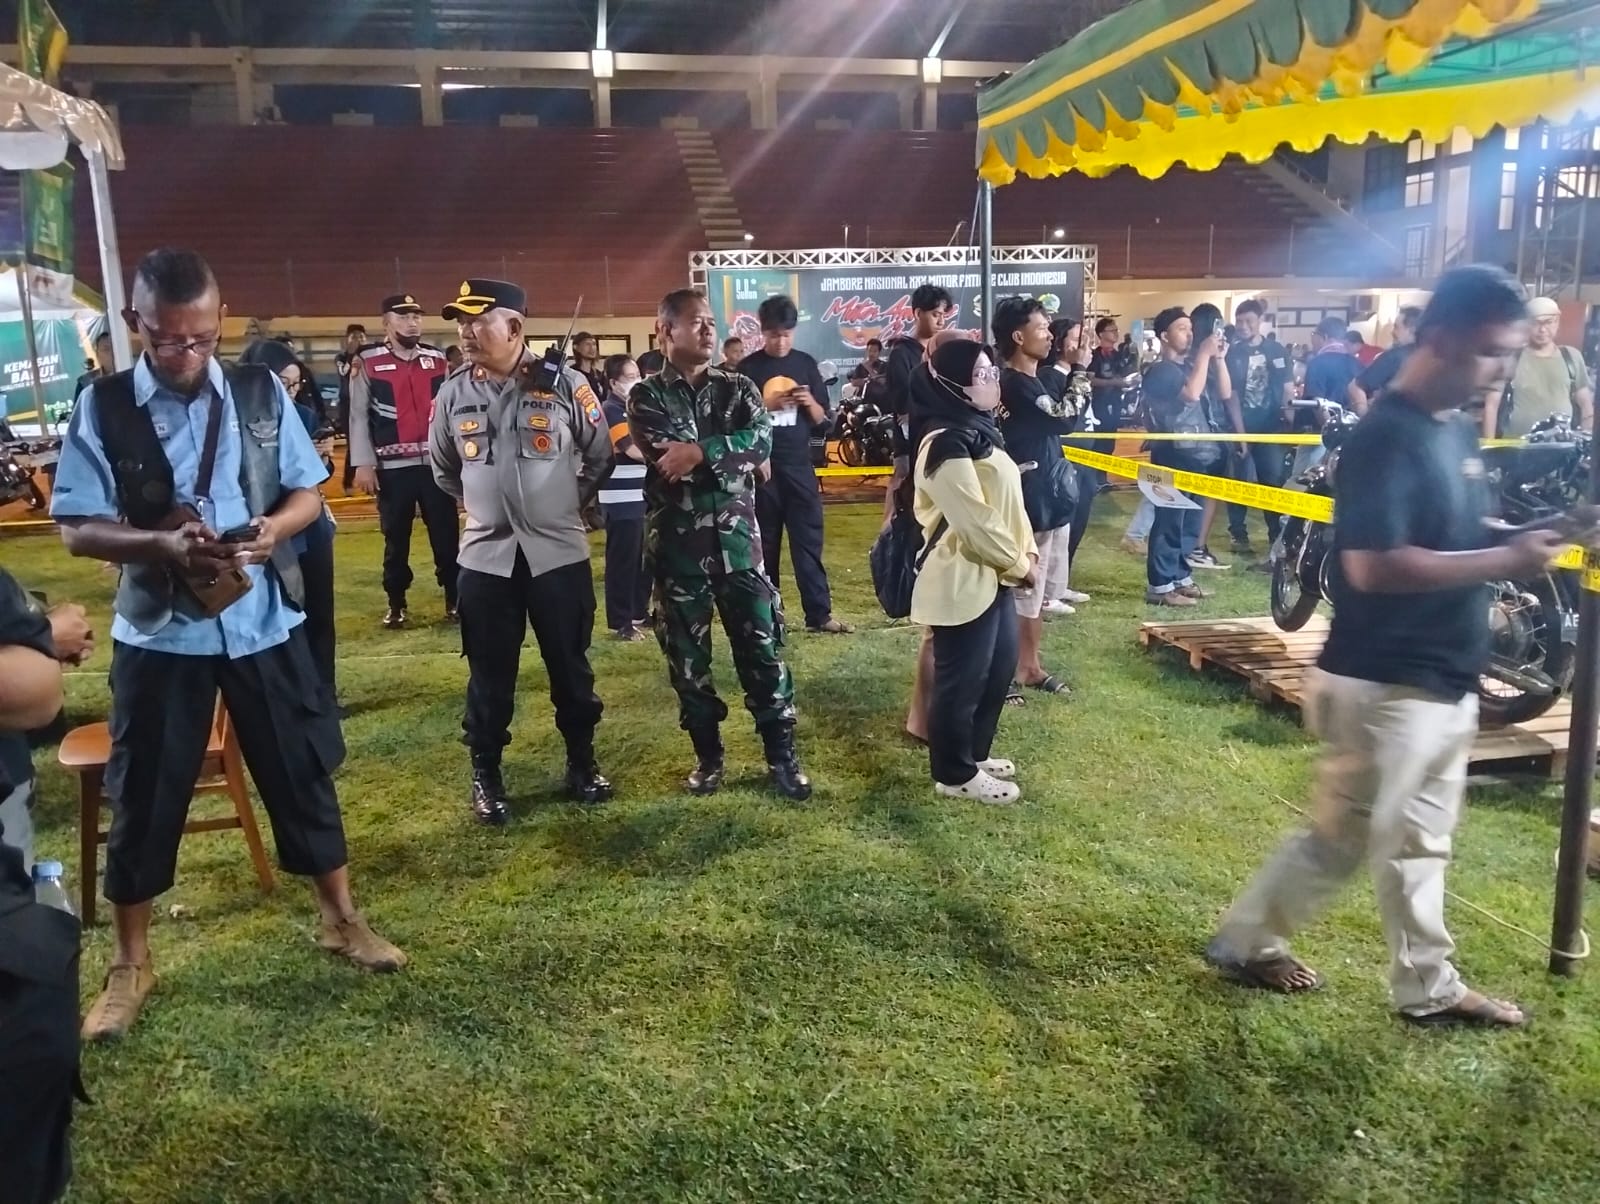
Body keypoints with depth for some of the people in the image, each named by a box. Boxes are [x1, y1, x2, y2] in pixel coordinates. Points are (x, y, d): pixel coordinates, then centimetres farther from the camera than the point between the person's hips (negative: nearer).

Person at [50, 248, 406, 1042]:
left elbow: (308, 492, 5)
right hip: (158, 633, -1)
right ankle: (129, 964, 29)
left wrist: (274, 528, -17)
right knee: (143, 798, 10)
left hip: (263, 623, 2)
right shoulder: (104, 408, -6)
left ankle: (340, 919, 33)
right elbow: (76, 528, -6)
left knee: (302, 773, 13)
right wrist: (160, 544, -24)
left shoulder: (260, 394, -1)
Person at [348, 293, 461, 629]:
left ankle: (454, 598, 17)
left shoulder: (436, 359, 7)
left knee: (447, 534, 5)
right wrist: (363, 464, -7)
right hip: (392, 467, -2)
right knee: (396, 539, 8)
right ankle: (396, 604, 21)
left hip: (436, 462, 2)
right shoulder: (367, 362, -2)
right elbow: (359, 415, -2)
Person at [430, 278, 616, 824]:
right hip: (485, 555, 2)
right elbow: (443, 466, 18)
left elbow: (601, 456, 6)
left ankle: (582, 762, 27)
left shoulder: (564, 386, -7)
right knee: (490, 674, 8)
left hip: (559, 551, -1)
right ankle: (486, 775, 22)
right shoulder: (453, 393, 1)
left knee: (570, 666, 10)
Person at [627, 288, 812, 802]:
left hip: (736, 539, 1)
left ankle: (781, 755, 15)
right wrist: (734, 455, -11)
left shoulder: (738, 387, 7)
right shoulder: (645, 396, 1)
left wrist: (699, 452, -20)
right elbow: (666, 459, -15)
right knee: (687, 655, 9)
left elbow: (763, 440, -12)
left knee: (762, 647, 3)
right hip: (676, 544, -1)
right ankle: (707, 755, 25)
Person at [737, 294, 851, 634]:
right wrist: (766, 406, -16)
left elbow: (823, 422, 9)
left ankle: (819, 614, 5)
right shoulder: (748, 368, 0)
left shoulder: (806, 364, 7)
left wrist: (810, 403, -11)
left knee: (809, 540, 1)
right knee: (764, 544, 5)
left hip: (799, 466, 2)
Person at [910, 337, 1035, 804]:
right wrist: (1019, 564, -11)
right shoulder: (946, 445, -21)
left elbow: (1008, 499, 15)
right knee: (962, 680, 3)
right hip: (963, 581, -10)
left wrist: (1027, 553, 4)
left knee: (999, 668, 20)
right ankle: (955, 774, 19)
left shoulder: (976, 431, 11)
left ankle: (975, 752, 37)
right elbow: (975, 522, -23)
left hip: (992, 574, 10)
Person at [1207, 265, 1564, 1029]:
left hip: (1443, 681, 9)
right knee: (1343, 836, 5)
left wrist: (1517, 548, 1)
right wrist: (1503, 562, -24)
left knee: (1417, 843, 18)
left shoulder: (1457, 429, 9)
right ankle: (1245, 941, 23)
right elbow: (1373, 566, -29)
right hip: (1384, 685, -9)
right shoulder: (1386, 438, -20)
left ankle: (1428, 987, 32)